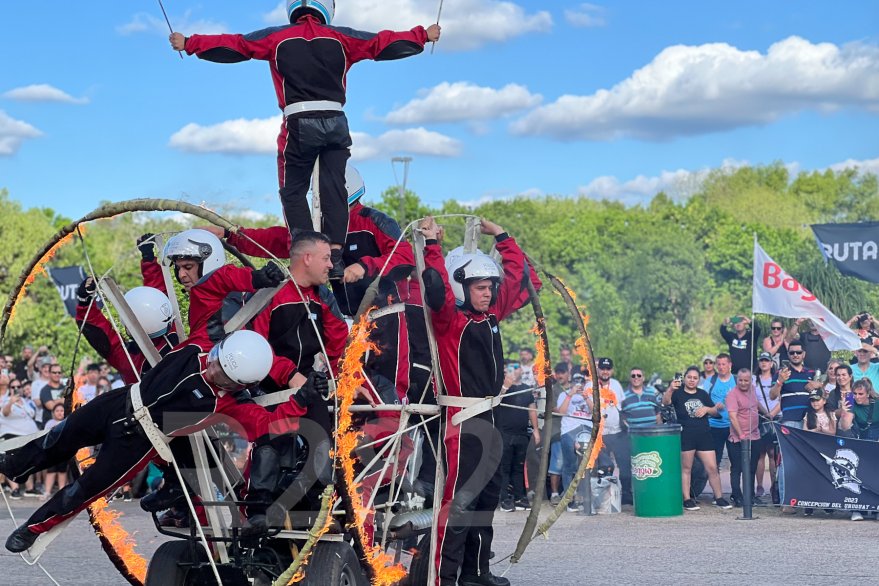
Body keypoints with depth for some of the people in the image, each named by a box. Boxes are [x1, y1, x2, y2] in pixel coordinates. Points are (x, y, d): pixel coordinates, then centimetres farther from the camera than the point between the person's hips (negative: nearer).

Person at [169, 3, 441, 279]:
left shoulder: (276, 38, 7)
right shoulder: (340, 38, 10)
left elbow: (233, 46, 7)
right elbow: (383, 43, 14)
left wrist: (188, 44, 15)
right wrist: (423, 36, 25)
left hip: (299, 122, -1)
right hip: (336, 122, 2)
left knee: (293, 192, 8)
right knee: (334, 191, 4)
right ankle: (335, 258, -2)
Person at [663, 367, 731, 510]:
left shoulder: (703, 394, 15)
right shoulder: (678, 393, 0)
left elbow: (715, 411, 21)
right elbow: (665, 401, -21)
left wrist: (707, 409, -2)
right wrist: (670, 389, -41)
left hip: (704, 435, 4)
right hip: (685, 436, -4)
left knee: (712, 468, 2)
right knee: (686, 468, 2)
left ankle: (719, 498, 10)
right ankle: (687, 499, 8)